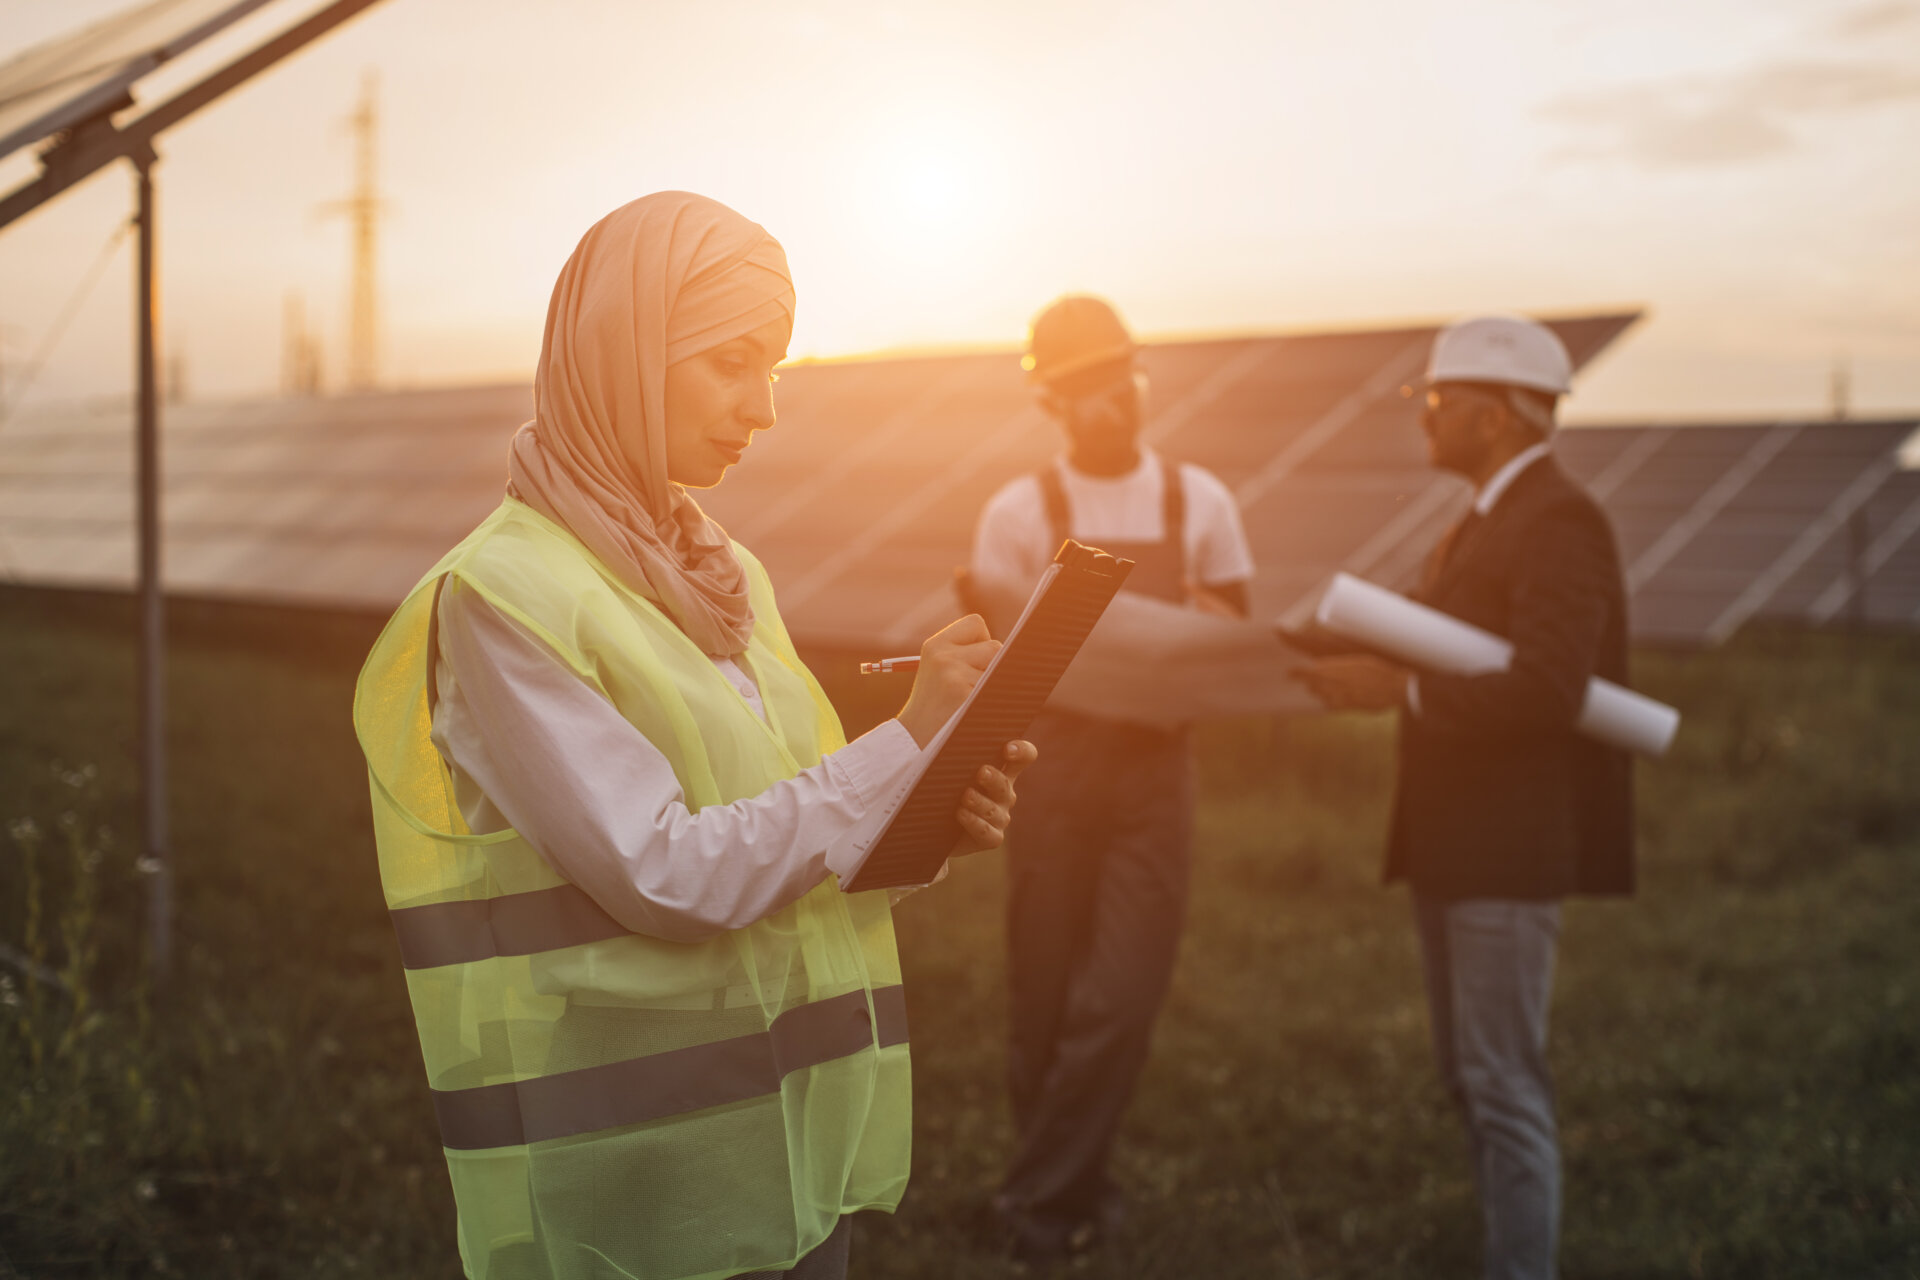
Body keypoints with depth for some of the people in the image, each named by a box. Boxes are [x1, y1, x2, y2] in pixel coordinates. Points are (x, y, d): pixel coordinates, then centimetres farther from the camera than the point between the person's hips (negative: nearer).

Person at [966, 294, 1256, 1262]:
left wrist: (1215, 627, -13)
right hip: (1052, 764, 0)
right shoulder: (1020, 512, -1)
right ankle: (1073, 1186, 26)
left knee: (1121, 998, -6)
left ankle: (1041, 1193, 10)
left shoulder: (1199, 502, 4)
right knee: (1044, 995, 6)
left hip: (1154, 767, 1)